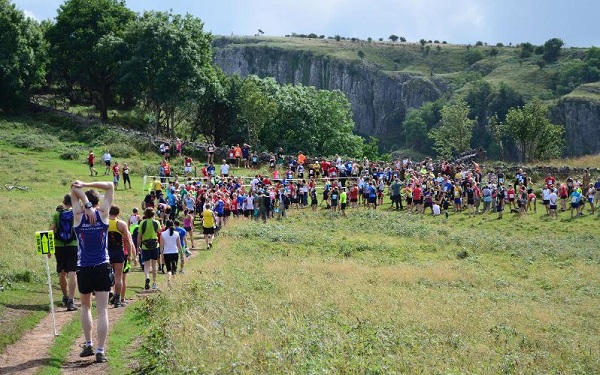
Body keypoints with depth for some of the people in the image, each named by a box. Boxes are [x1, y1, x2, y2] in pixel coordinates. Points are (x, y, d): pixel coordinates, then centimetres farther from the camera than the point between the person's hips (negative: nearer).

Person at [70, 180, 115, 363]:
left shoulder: (78, 217, -3)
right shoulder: (103, 214, -3)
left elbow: (74, 190, 3)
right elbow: (110, 186, 5)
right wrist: (87, 184, -4)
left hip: (84, 269, 1)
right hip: (102, 268, -1)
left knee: (85, 306, 21)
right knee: (102, 310, -1)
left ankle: (88, 345, 19)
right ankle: (100, 351, -5)